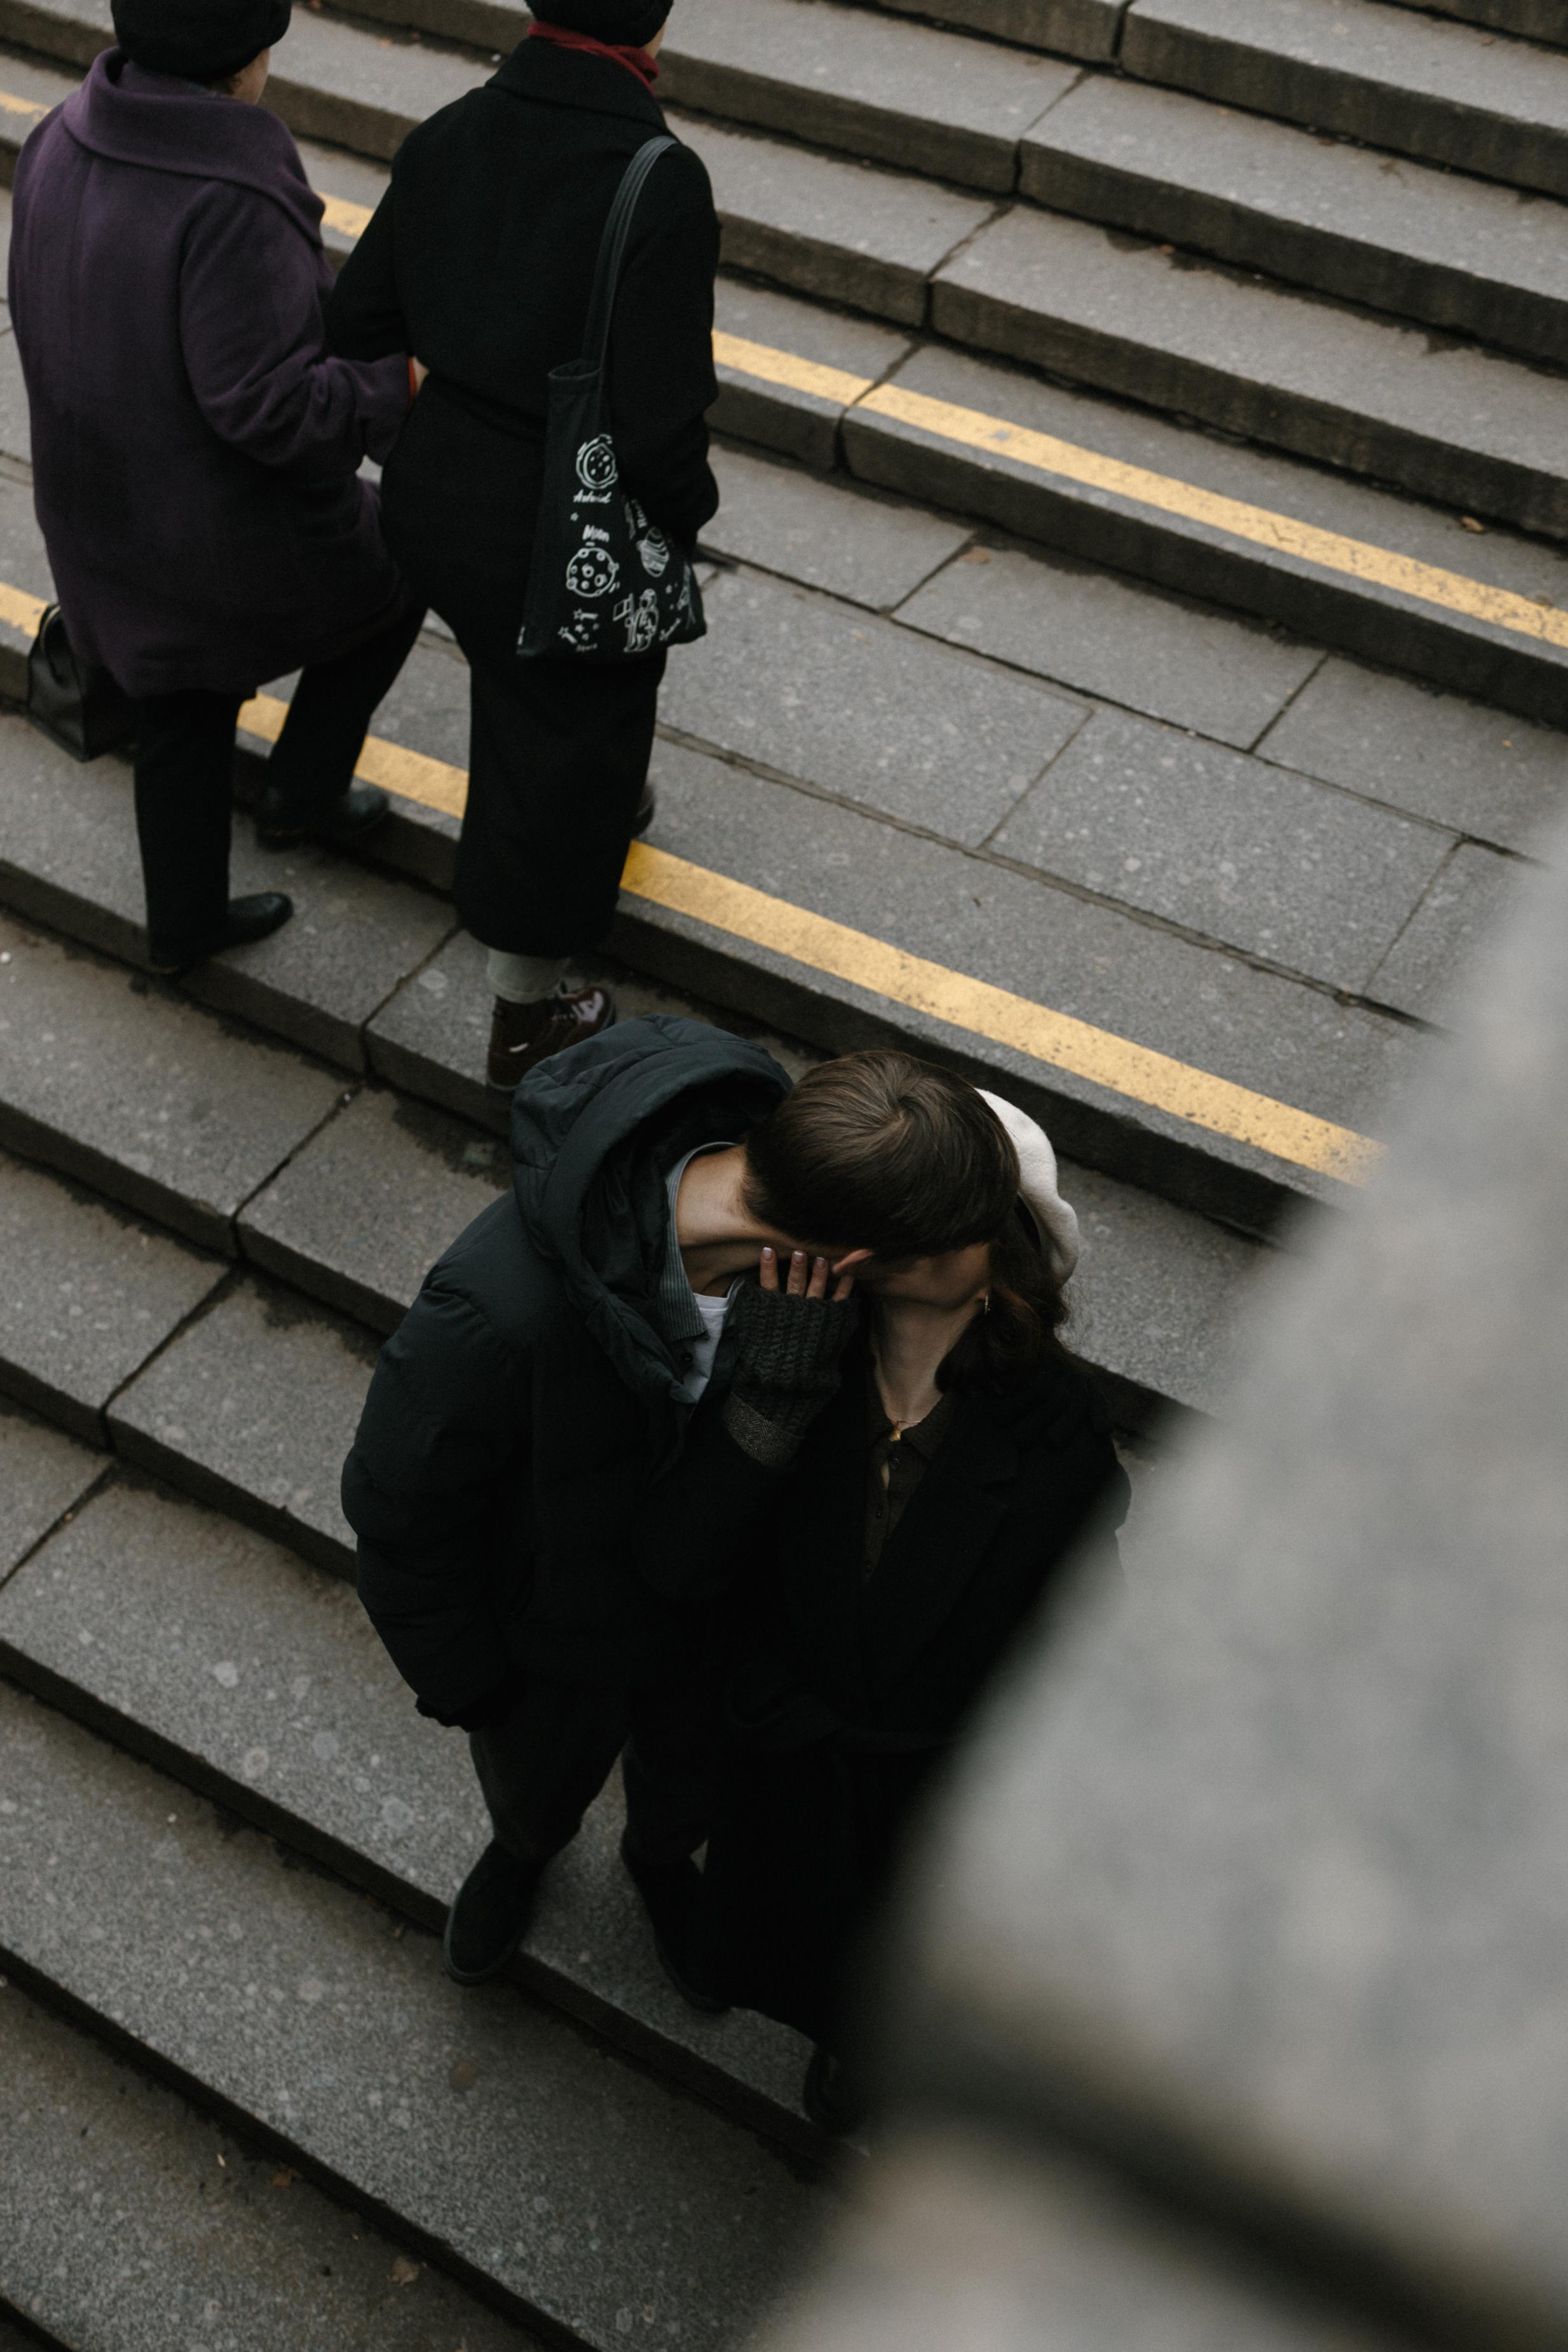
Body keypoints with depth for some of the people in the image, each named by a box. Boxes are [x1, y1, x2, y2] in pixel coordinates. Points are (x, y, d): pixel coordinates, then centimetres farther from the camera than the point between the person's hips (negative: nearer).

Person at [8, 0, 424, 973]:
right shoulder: (230, 200, -31)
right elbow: (266, 403, -32)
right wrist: (401, 384, -18)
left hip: (107, 504, 7)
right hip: (247, 524, -7)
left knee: (183, 714, 26)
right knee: (388, 578, 25)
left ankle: (183, 923, 41)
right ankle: (303, 794, 36)